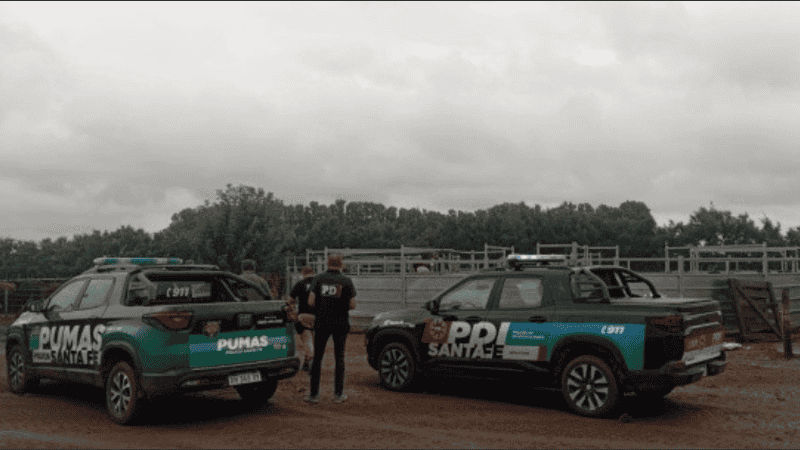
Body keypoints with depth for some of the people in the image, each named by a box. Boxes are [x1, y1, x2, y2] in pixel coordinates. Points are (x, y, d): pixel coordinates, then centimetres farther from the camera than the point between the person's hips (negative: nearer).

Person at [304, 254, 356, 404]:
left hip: (322, 322, 0)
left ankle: (314, 393, 8)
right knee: (339, 358, 9)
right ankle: (338, 394, 9)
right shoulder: (347, 281, -3)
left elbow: (311, 301, -7)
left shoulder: (318, 279, -1)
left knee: (317, 357, 9)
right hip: (341, 323, 0)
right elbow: (353, 305, -6)